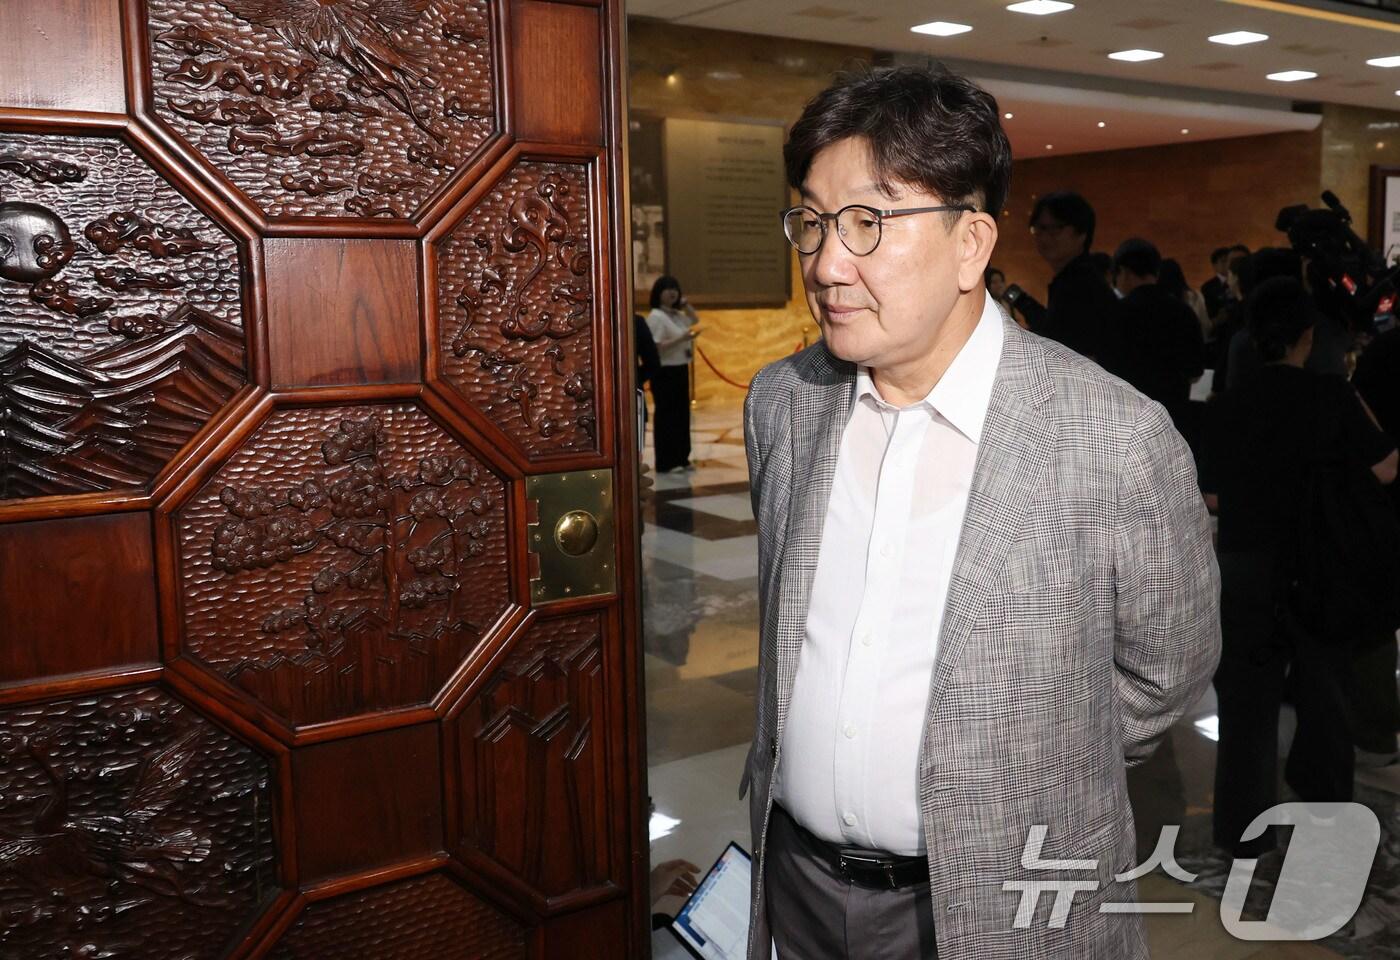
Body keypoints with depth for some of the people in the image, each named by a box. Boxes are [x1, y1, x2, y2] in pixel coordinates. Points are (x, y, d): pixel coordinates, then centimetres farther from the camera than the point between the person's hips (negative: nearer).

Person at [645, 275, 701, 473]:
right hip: (665, 373, -9)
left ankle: (680, 458, 19)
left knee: (682, 414, 11)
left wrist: (685, 304, 12)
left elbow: (695, 320, 27)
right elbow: (655, 347, -21)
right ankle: (666, 462, -2)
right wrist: (680, 339, -25)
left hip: (680, 370, 9)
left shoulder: (677, 315, 12)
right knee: (666, 416, -6)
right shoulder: (656, 317, -14)